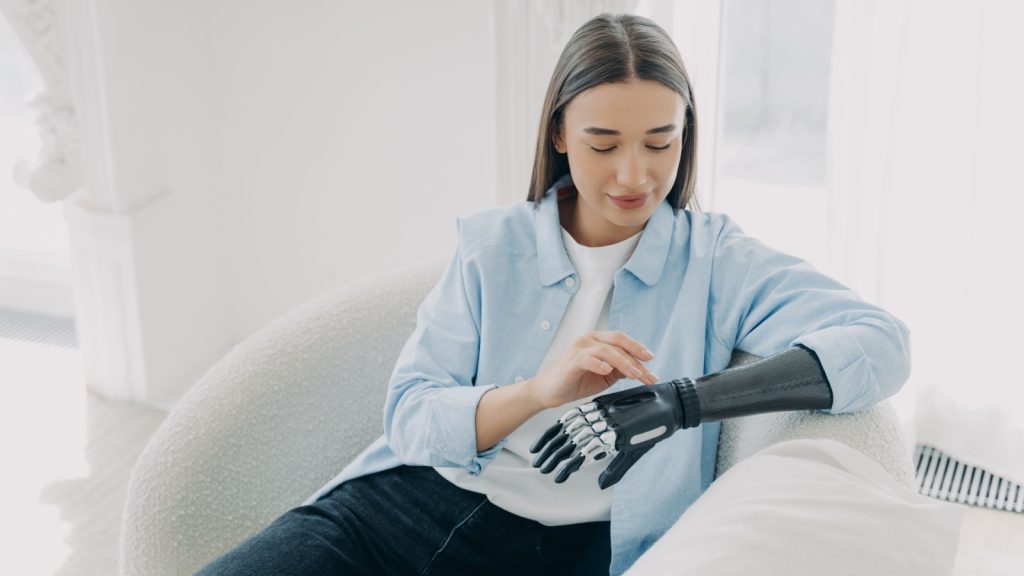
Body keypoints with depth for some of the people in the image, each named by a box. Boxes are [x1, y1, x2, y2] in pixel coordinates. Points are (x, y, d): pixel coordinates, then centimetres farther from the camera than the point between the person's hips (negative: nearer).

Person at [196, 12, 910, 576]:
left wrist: (686, 400, -24)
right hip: (410, 503, 3)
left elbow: (883, 342, -11)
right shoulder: (494, 244, 9)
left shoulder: (716, 260, 3)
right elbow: (410, 417, 3)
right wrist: (538, 392, -19)